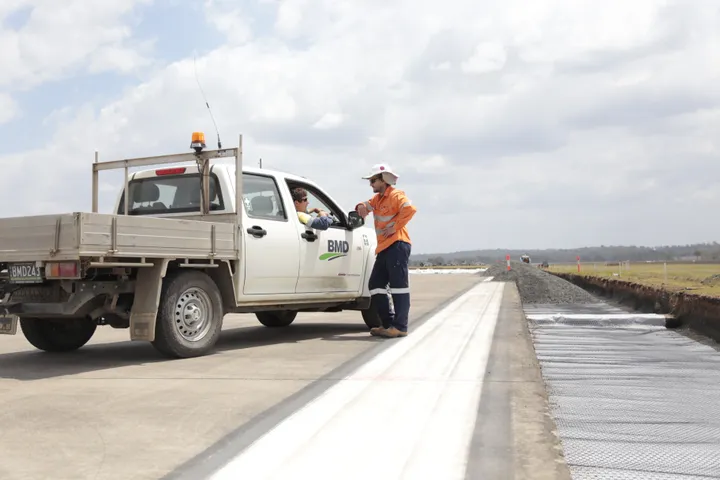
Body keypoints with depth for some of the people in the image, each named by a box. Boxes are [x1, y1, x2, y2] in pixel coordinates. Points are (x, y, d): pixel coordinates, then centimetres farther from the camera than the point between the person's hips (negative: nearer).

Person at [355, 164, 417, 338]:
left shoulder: (395, 195, -7)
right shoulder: (378, 198, 21)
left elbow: (410, 209, -22)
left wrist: (394, 227, -20)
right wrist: (361, 207, -2)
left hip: (397, 245, -10)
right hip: (383, 247, 10)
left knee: (398, 284, -10)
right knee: (375, 284, 9)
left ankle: (400, 327, -10)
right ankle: (388, 323, 13)